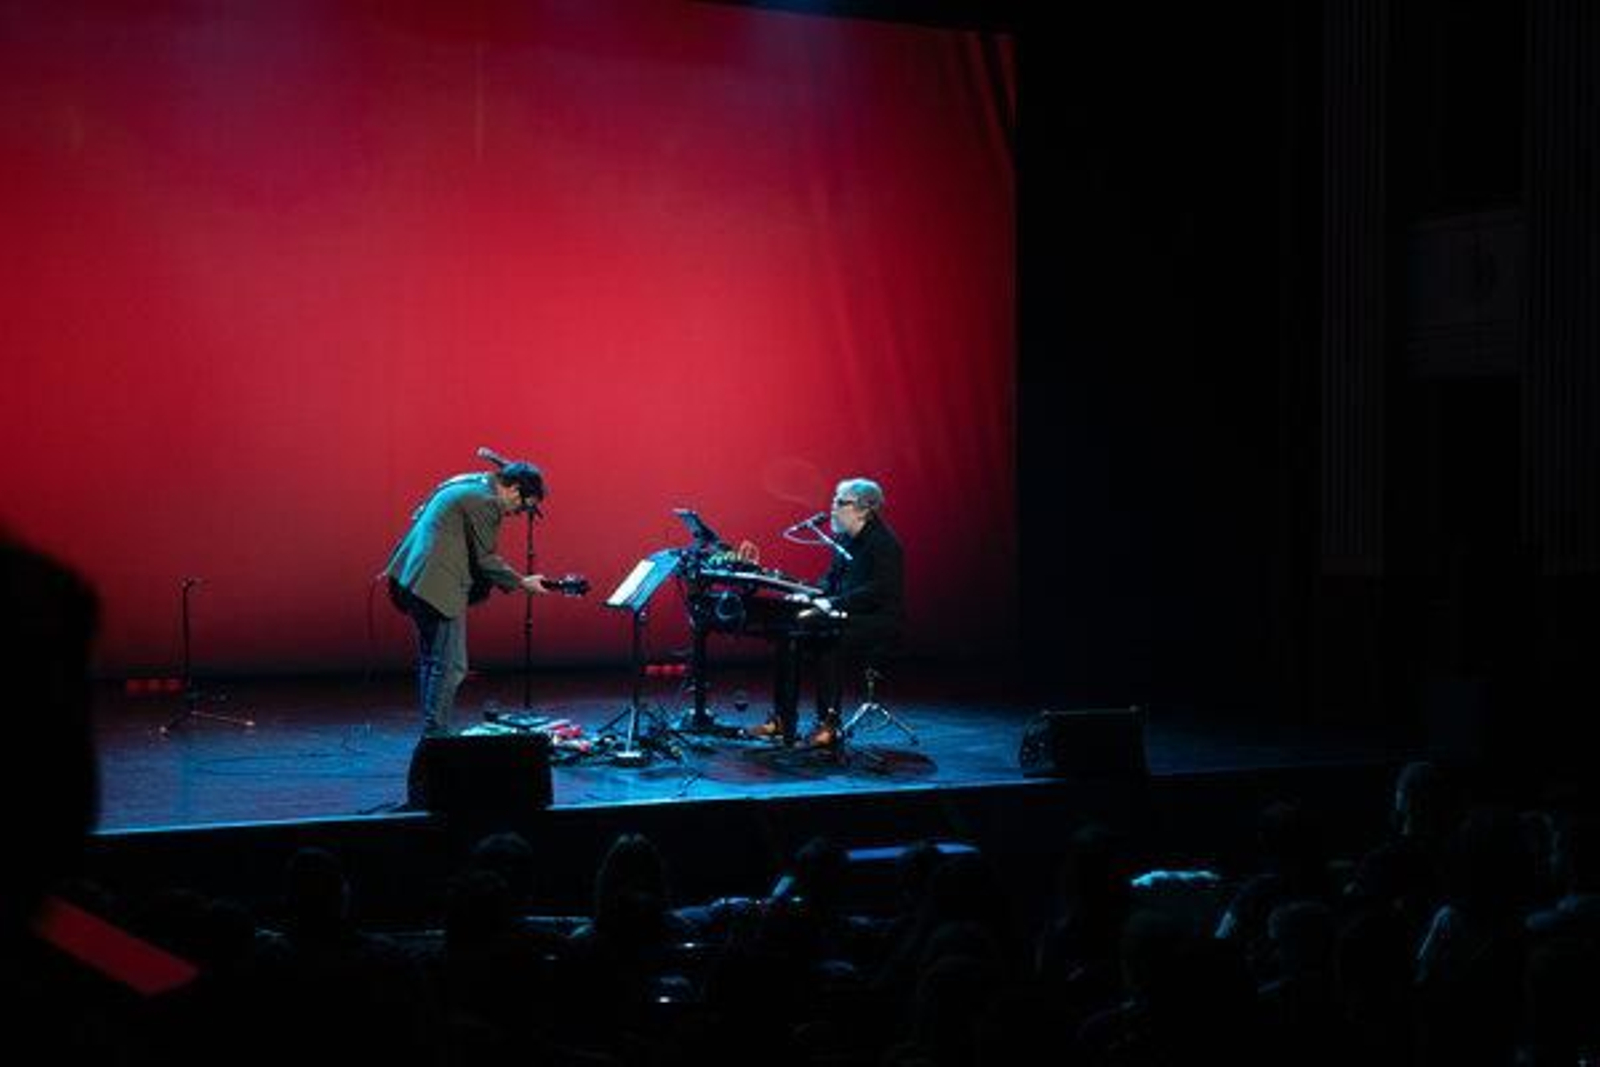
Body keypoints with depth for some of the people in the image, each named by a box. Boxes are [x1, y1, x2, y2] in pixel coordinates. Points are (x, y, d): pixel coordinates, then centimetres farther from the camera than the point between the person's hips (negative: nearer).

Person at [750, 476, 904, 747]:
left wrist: (833, 603, -30)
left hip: (880, 622, -9)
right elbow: (832, 579, 18)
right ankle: (783, 720, -7)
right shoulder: (844, 539, 11)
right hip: (849, 617, 9)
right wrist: (812, 596, -3)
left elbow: (877, 592, -25)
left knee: (829, 640, -33)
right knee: (790, 637, -9)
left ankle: (828, 725, -24)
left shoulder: (884, 543, -16)